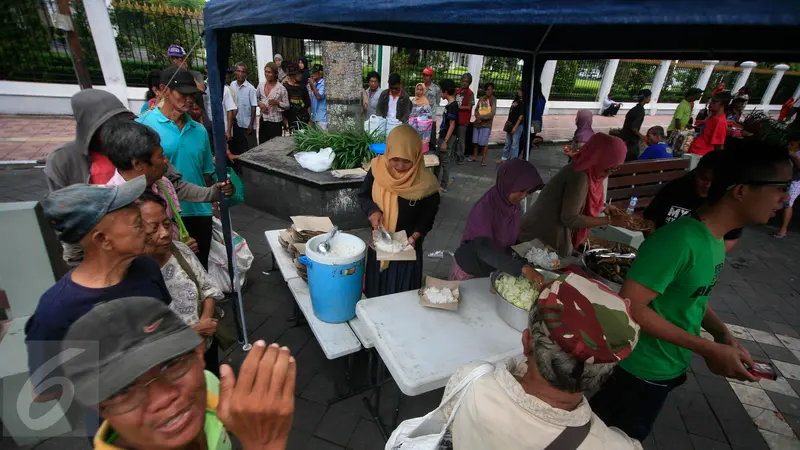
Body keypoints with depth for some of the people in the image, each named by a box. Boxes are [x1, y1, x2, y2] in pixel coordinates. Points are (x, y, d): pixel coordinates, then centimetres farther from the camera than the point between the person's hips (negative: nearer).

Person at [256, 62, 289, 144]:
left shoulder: (281, 88, -9)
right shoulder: (261, 85, 5)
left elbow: (287, 106, -5)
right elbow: (256, 99, 18)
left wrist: (277, 103, -22)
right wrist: (260, 104, -4)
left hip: (276, 121, -4)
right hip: (263, 120, 4)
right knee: (262, 144, 10)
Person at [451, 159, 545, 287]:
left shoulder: (513, 206, -8)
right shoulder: (485, 208, -29)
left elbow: (510, 239, 5)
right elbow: (484, 250, -41)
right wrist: (522, 267, -47)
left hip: (494, 269, 6)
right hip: (469, 271, -6)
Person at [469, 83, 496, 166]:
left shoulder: (493, 99, -2)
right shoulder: (481, 98, 12)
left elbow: (492, 113, -10)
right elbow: (476, 109, 11)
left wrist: (481, 117, -14)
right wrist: (477, 116, -9)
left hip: (486, 124, -5)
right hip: (477, 123, 5)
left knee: (484, 142, -8)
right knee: (475, 141, 9)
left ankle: (483, 160, 1)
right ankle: (475, 157, 22)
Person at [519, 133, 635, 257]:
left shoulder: (586, 169, 3)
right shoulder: (580, 177, -24)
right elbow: (570, 218, -24)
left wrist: (605, 209, 6)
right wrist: (610, 220, -18)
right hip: (546, 236, -9)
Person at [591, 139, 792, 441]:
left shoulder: (716, 241, 1)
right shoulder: (680, 240, -28)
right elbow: (630, 307, -29)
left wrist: (723, 334, -1)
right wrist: (708, 349, -22)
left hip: (668, 369, 8)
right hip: (637, 371, -8)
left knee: (630, 439, 27)